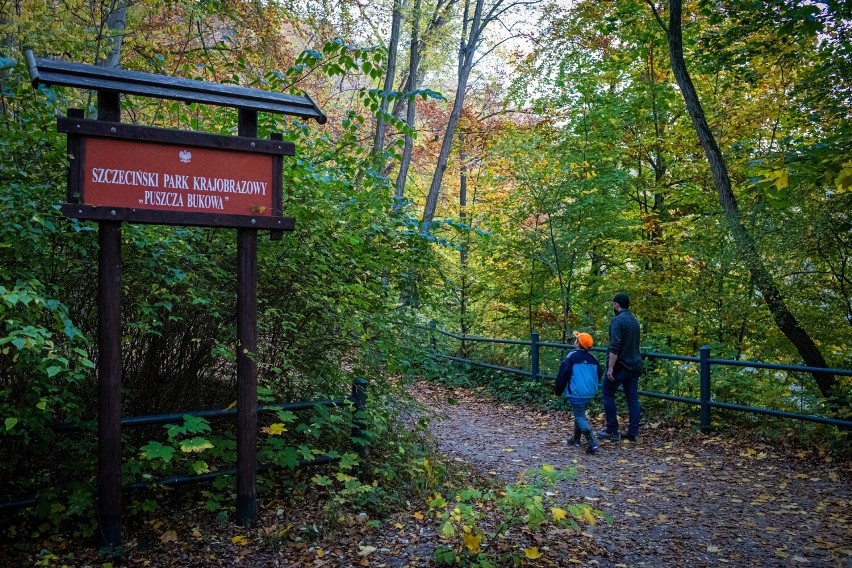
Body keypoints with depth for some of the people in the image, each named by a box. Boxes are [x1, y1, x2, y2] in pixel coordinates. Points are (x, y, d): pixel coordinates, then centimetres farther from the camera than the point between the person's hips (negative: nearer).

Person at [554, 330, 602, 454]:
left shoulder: (572, 357, -13)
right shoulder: (592, 358, 4)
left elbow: (562, 375, -13)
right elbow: (598, 375, 13)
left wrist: (558, 390, 0)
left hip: (576, 393, -6)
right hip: (590, 393, 7)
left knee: (580, 417, -1)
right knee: (579, 414, 22)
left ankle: (592, 443, -12)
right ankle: (576, 439, 30)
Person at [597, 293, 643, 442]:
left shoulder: (617, 321, -15)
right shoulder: (634, 320, 11)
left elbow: (615, 347, -22)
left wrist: (610, 367, -21)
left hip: (620, 366, -7)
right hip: (634, 365, 7)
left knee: (608, 395, 5)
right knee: (632, 398, 8)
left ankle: (612, 431, 7)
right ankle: (633, 433, 9)